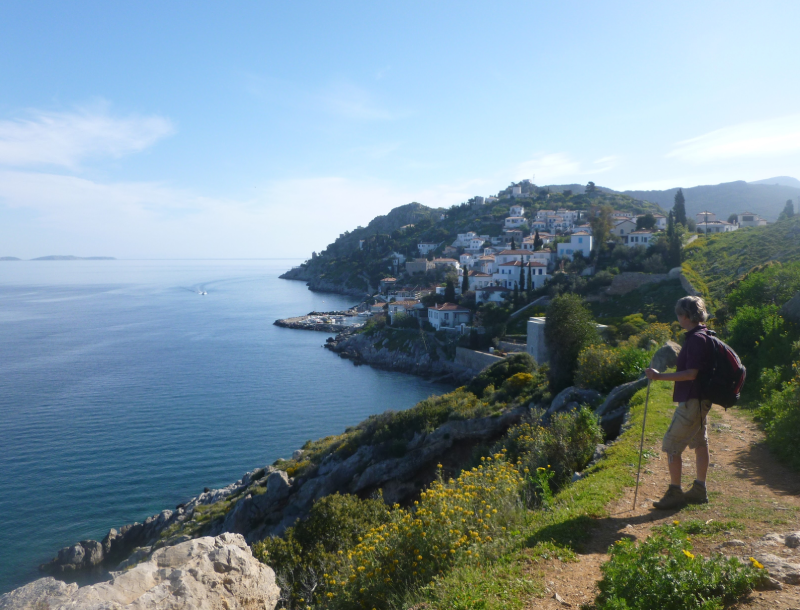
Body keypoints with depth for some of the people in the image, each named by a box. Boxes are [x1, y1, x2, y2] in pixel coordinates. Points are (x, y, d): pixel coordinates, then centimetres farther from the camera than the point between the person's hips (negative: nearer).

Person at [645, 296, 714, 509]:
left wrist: (660, 376, -23)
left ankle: (674, 494, 1)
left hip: (692, 401, -11)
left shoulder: (696, 339, -20)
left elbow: (691, 373, -25)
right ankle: (699, 490, 27)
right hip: (700, 400, 11)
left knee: (671, 446, -5)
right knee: (700, 443, 16)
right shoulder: (702, 336, 11)